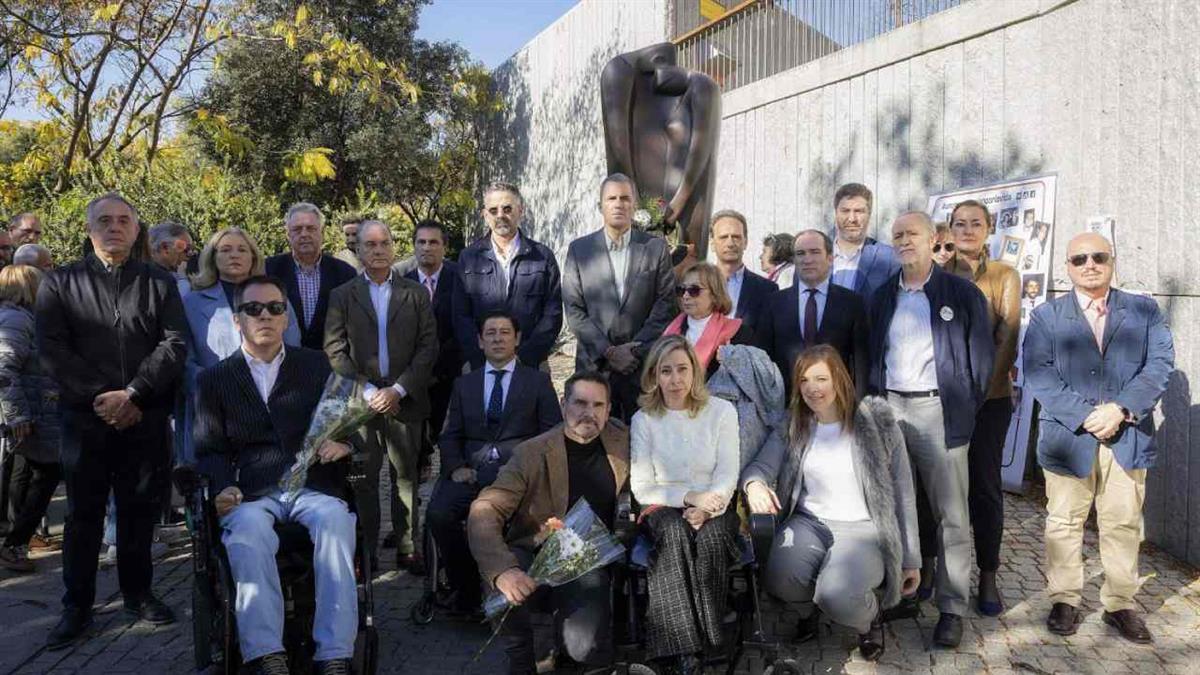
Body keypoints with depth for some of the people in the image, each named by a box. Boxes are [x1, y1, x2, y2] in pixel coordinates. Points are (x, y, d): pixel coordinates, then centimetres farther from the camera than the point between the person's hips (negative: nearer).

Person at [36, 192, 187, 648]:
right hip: (84, 418, 0)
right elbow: (52, 350, -2)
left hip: (146, 418, 0)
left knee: (140, 510, 9)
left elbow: (175, 344, -2)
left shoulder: (160, 283, 8)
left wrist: (133, 394, -14)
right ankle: (77, 606, 20)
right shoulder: (59, 283, 7)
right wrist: (98, 397, -13)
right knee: (83, 514, 8)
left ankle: (138, 593, 24)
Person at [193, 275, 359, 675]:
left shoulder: (317, 366, 17)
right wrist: (223, 488, -12)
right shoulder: (214, 380, 16)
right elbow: (210, 450, 9)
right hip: (253, 495, 0)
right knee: (247, 532, -34)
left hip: (312, 487, 0)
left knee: (335, 521, -32)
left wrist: (344, 442, -10)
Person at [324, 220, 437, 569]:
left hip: (405, 401, 0)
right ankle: (365, 552, 13)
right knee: (363, 480, 3)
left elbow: (428, 347, 1)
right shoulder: (342, 296, 8)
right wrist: (367, 391, -9)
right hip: (361, 401, 0)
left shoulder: (416, 294, 8)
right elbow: (334, 351, 1)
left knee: (406, 476, 5)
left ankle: (406, 549, 15)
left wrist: (398, 390, -8)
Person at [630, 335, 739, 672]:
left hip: (712, 506, 0)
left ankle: (708, 638, -22)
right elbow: (642, 489, -1)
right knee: (674, 533, -34)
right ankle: (682, 645, -31)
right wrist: (689, 496, -15)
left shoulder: (722, 411, 1)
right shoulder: (643, 419, 1)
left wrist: (704, 507, -21)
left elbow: (727, 476, -2)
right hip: (662, 508, 0)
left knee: (711, 536, -34)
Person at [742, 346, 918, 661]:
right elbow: (760, 465, 0)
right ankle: (807, 609, 10)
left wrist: (911, 559, 3)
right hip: (809, 522, 3)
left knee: (835, 595, -32)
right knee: (779, 579, -29)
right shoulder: (793, 427, 5)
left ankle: (870, 620, 7)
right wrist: (754, 484, -27)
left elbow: (902, 493, 0)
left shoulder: (877, 421, -5)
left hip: (864, 529, -3)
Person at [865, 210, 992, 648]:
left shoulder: (962, 293, 0)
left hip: (938, 410, -4)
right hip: (889, 408, 4)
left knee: (950, 515, 1)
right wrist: (873, 403, 7)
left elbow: (982, 355, 0)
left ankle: (952, 608, 10)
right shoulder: (882, 297, 12)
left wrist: (967, 407, -4)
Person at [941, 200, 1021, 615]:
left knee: (984, 483, 2)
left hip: (989, 395, -1)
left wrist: (984, 383, -13)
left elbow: (1008, 336, -3)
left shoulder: (1005, 276, 4)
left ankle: (988, 577, 13)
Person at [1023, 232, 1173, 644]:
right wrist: (1085, 416, -17)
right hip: (1068, 437, -1)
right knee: (1064, 524, 8)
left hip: (1128, 437, 1)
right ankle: (1064, 600, 20)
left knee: (1124, 524, 8)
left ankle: (1120, 603, 22)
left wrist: (1122, 409, -15)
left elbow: (1160, 363, -1)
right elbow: (1038, 374, -6)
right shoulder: (1046, 316, 4)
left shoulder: (1144, 311, 9)